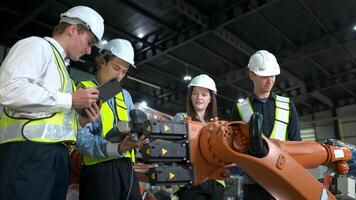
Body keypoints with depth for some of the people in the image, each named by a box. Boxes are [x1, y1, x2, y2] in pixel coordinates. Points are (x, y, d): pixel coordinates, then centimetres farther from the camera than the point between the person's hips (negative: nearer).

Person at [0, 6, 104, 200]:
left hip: (57, 154, 9)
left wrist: (81, 121, 8)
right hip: (29, 151, -9)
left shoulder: (62, 68, 26)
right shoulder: (37, 45, 1)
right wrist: (70, 100, -12)